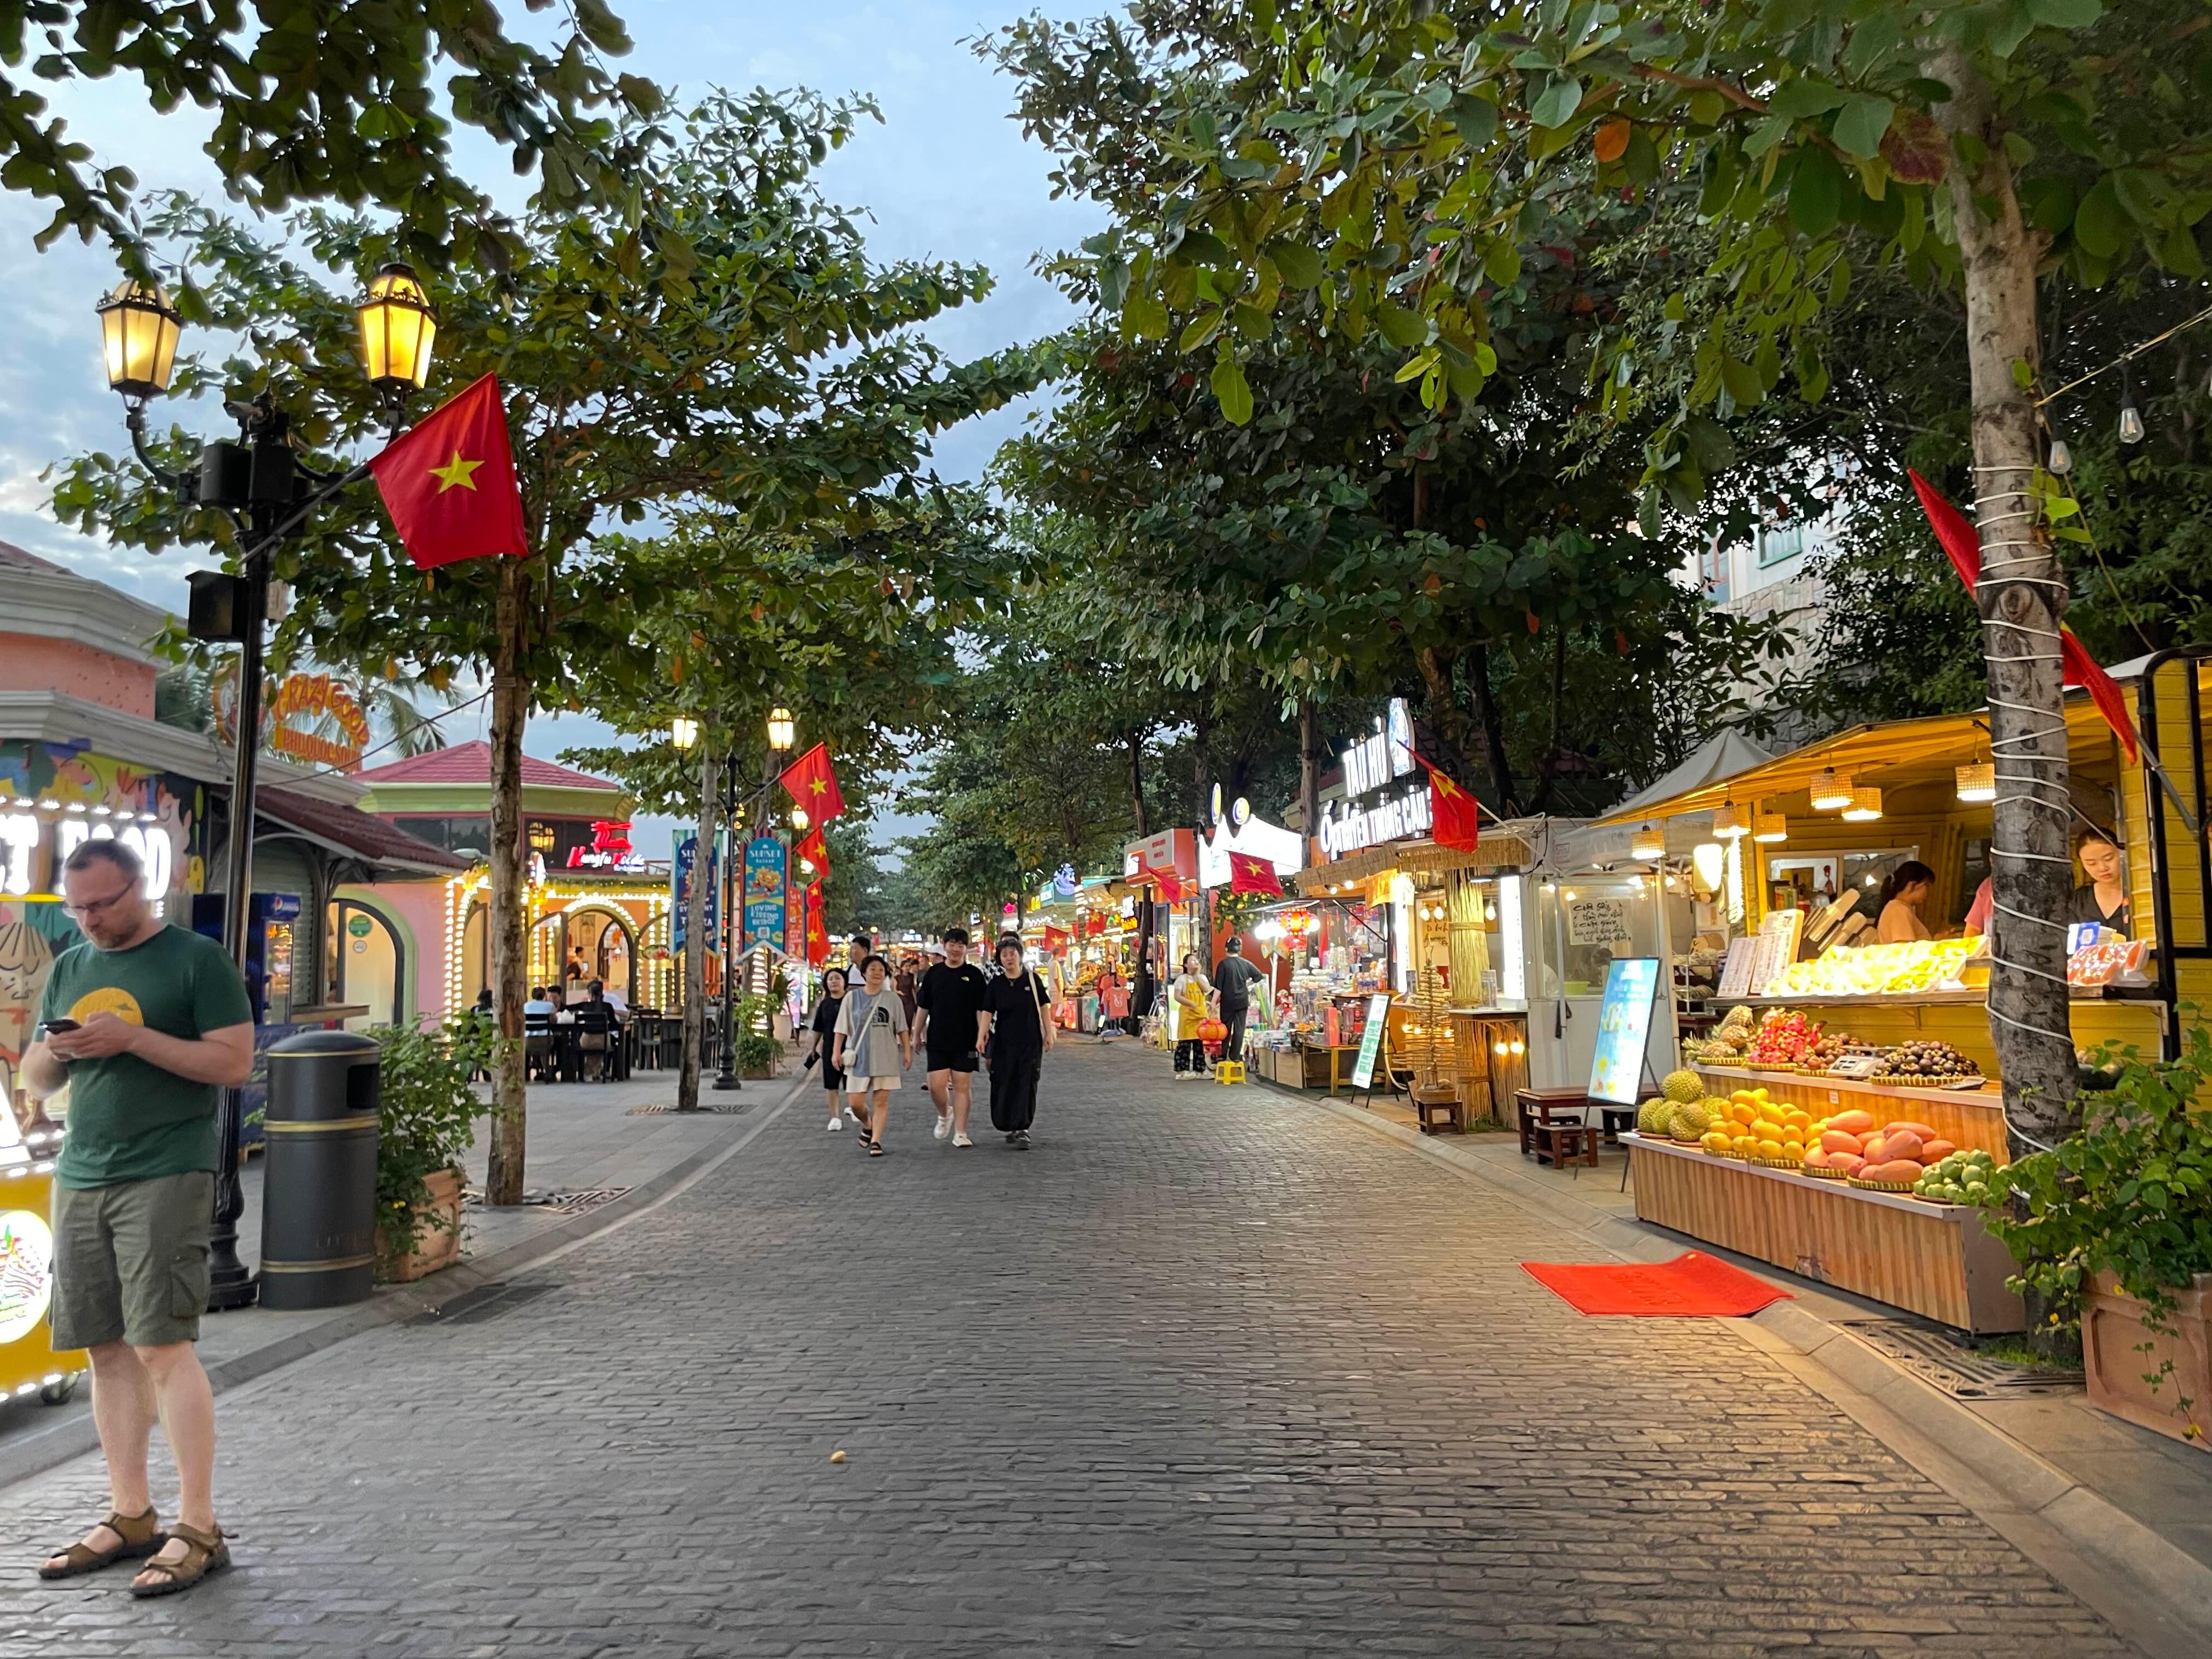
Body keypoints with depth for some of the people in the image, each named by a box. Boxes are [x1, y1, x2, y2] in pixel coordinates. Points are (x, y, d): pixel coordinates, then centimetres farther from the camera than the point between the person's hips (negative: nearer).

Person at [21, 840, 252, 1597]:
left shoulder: (196, 959, -3)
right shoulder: (69, 968, 16)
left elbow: (235, 1062, -10)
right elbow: (36, 1079, 20)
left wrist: (133, 1037, -17)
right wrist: (54, 1051, -3)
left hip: (166, 1178, -6)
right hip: (80, 1179, 6)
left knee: (163, 1346, -8)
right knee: (108, 1349, 9)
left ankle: (199, 1530, -2)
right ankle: (130, 1518, 19)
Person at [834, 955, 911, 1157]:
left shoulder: (892, 998, 5)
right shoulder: (852, 997, 4)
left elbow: (901, 1028, 9)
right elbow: (842, 1028, 5)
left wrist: (907, 1050, 3)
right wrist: (836, 1052, 1)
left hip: (885, 1057, 0)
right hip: (859, 1056, 0)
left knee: (881, 1101, -4)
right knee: (855, 1101, 0)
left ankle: (876, 1141, 2)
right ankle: (869, 1127, 29)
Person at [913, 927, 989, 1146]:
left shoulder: (974, 974, 1)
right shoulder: (933, 974, 6)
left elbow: (982, 1009, 2)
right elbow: (923, 1007, 12)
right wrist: (917, 1034, 13)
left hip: (965, 1041, -1)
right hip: (937, 1040, 1)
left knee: (962, 1087, 0)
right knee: (937, 1085, -5)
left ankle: (960, 1133, 8)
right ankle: (944, 1115, 26)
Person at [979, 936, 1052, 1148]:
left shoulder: (1032, 980, 1)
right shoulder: (996, 985, 2)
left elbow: (1043, 1008, 6)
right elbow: (987, 1012, -2)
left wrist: (1049, 1034, 4)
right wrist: (981, 1036, -15)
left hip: (1031, 1042, -1)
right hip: (1003, 1043, 1)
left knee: (1027, 1086, -4)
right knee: (1003, 1085, 2)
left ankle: (1021, 1130, -1)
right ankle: (1007, 1126, 20)